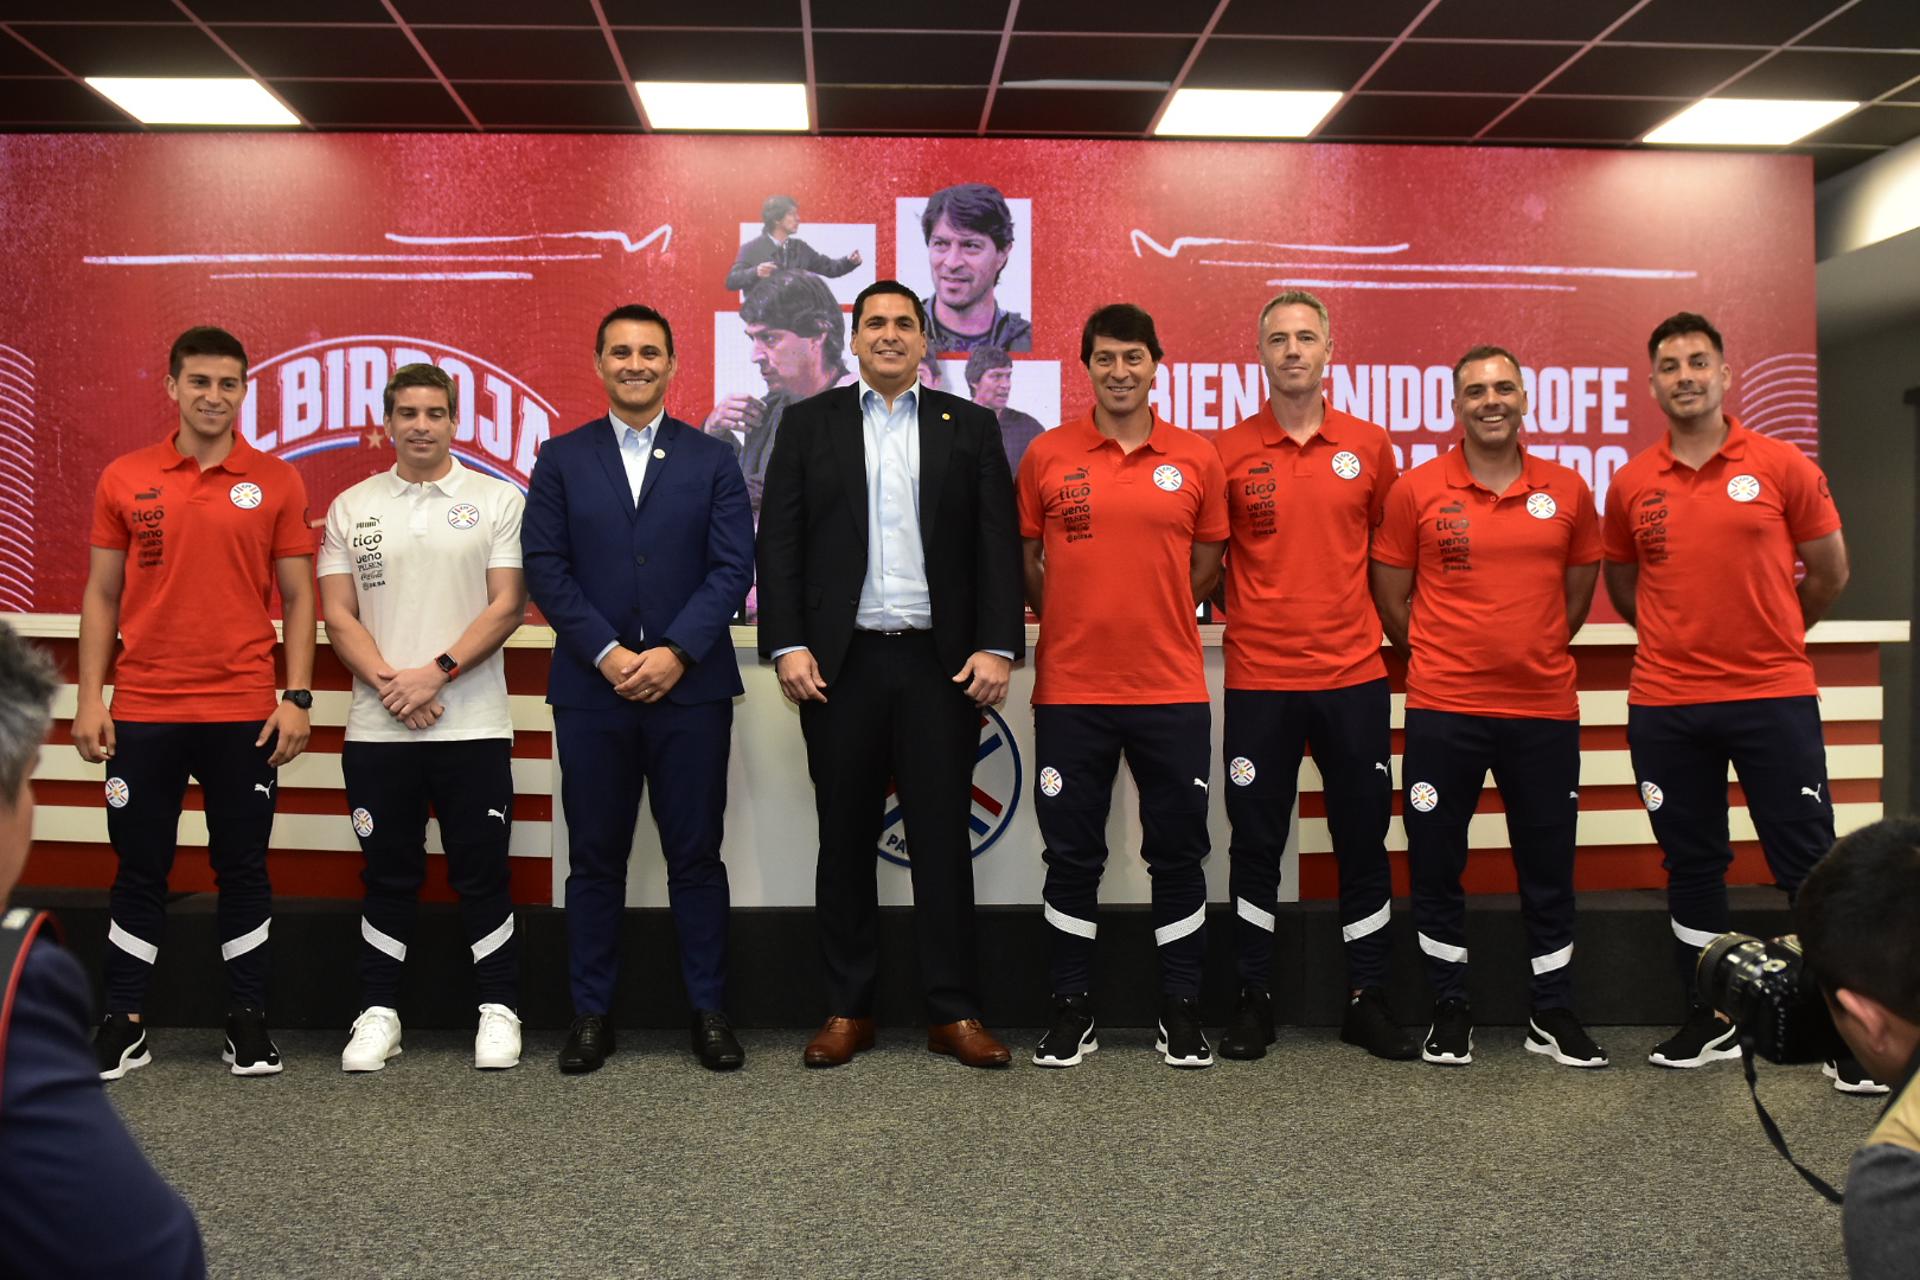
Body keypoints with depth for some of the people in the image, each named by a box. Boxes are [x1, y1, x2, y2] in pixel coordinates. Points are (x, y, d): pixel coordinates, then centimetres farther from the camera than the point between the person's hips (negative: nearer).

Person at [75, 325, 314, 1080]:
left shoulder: (276, 483, 1)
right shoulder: (124, 480, 4)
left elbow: (297, 598, 2)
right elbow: (101, 595, 7)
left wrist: (296, 697, -6)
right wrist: (90, 700, 0)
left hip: (244, 713, -1)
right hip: (143, 712, 1)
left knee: (242, 868, 8)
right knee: (140, 868, 10)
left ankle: (248, 1020, 19)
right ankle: (123, 1022, 23)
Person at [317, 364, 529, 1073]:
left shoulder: (498, 499, 2)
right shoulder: (352, 507, 9)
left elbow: (507, 604, -4)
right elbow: (338, 615, 5)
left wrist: (436, 673, -14)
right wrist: (390, 683, -10)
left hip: (473, 725, -2)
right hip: (378, 728, 2)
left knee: (483, 874, 4)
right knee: (388, 876, 10)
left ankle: (498, 1012, 15)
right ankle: (378, 1014, 21)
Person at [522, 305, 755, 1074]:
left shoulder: (712, 460, 7)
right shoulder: (562, 458, 8)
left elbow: (733, 568, -1)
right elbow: (544, 568, 1)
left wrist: (676, 652, -12)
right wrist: (608, 653, -10)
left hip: (691, 687, 0)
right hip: (591, 690, 1)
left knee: (697, 856, 4)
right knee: (595, 859, 7)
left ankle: (708, 1011, 14)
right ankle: (592, 1014, 18)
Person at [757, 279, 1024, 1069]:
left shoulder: (968, 426, 10)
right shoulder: (810, 423, 10)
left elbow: (998, 545, 4)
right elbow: (779, 541, 4)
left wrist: (997, 646, -6)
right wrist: (787, 645, -6)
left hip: (940, 662, 0)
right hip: (841, 663, 1)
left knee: (943, 837, 3)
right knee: (846, 840, 6)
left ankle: (953, 1012, 12)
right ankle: (847, 1011, 17)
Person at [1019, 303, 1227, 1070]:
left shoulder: (1197, 459, 3)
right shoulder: (1047, 456, 1)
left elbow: (1207, 563, 11)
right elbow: (1025, 560, 9)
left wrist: (1155, 620, 7)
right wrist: (1074, 622, 5)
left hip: (1172, 690, 1)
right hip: (1070, 690, 0)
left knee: (1177, 853, 8)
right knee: (1072, 855, 7)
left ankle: (1181, 1013, 22)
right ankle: (1071, 1012, 20)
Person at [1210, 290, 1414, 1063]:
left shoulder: (1370, 447, 5)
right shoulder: (1228, 451, 0)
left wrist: (1379, 620, 9)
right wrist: (1238, 613, 1)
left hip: (1353, 677, 2)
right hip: (1258, 679, -1)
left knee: (1363, 839, 8)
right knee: (1255, 842, 6)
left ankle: (1367, 1000, 21)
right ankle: (1253, 999, 18)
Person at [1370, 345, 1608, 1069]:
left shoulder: (1568, 492, 5)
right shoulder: (1416, 491, -2)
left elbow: (1580, 585, 16)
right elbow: (1390, 596, 4)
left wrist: (1537, 654, 13)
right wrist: (1437, 658, 6)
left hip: (1545, 709, 2)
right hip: (1442, 710, -2)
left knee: (1548, 866, 10)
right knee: (1436, 863, 6)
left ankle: (1552, 1014, 25)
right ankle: (1450, 1009, 22)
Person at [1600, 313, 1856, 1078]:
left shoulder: (1781, 466, -2)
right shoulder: (1631, 484, 3)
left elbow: (1829, 572, 7)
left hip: (1774, 697, -2)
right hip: (1665, 706, 2)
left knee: (1810, 863, 2)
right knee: (1692, 865, 11)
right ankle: (1709, 1020, 25)